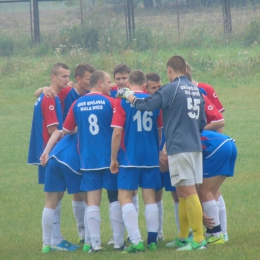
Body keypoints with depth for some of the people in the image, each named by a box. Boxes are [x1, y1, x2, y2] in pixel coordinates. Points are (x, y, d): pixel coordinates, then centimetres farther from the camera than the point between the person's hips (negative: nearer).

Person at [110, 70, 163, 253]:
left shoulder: (122, 102, -7)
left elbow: (117, 132, -10)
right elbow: (162, 131, 11)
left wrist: (113, 158, -2)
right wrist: (162, 154, 25)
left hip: (130, 157, -4)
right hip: (151, 158, 4)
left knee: (125, 196, 0)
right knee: (150, 197, 10)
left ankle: (136, 241, -12)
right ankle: (152, 240, 9)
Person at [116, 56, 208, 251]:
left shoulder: (171, 89, -9)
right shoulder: (196, 90, 14)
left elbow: (146, 105, -12)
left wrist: (127, 95, 4)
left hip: (179, 147, -8)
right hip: (195, 146, 8)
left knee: (188, 192, -8)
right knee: (183, 193, 15)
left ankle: (199, 240, -11)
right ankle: (183, 238, 21)